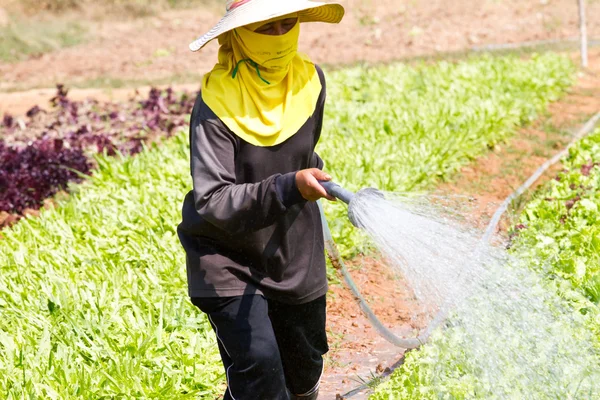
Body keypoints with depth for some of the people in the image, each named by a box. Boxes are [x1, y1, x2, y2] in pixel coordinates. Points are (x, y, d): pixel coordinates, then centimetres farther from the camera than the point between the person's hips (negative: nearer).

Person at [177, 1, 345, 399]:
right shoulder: (218, 101, -23)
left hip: (296, 252, 5)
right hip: (228, 257, -5)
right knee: (259, 368, -20)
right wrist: (287, 187, -43)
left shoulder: (310, 81, -5)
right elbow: (211, 202, -32)